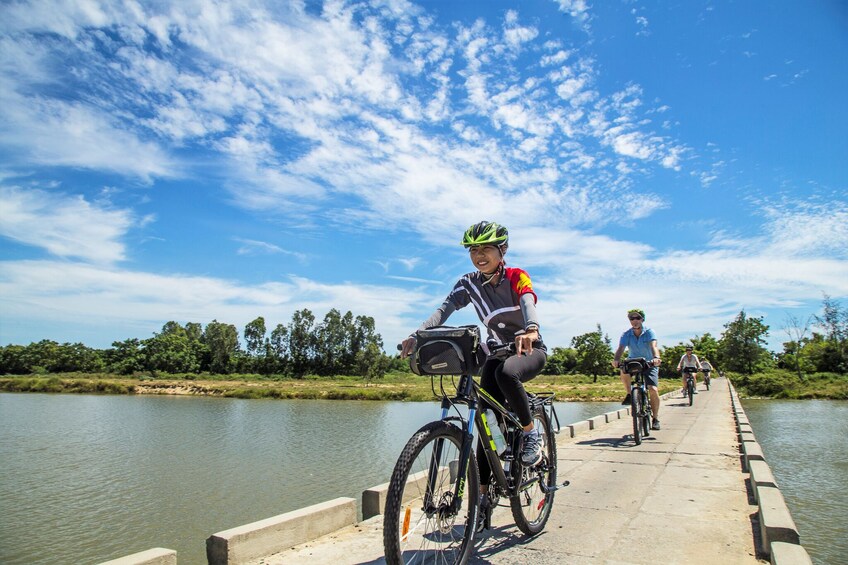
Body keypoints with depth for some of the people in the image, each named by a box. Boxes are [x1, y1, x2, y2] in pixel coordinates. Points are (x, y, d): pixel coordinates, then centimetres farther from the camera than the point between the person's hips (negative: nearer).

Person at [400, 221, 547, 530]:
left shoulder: (517, 277, -14)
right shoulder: (469, 283, -5)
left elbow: (528, 303, -35)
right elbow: (444, 309, -21)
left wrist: (530, 329, -58)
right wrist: (418, 334, -39)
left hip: (530, 350, -4)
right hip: (497, 351, 4)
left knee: (506, 373, -38)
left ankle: (531, 432, -14)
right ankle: (483, 493, 5)